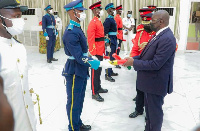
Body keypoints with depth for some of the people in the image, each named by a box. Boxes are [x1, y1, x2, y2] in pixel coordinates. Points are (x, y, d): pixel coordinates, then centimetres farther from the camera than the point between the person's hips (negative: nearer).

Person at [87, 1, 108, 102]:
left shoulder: (99, 21, 15)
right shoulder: (93, 23, -16)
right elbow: (91, 39, -21)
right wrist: (93, 53, -23)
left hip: (100, 50, 10)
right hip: (96, 52, -10)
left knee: (99, 69, 19)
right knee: (95, 71, -2)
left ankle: (98, 87, 33)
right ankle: (95, 93, 7)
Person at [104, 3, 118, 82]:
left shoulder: (112, 19, 14)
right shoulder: (108, 20, -15)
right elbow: (105, 33, -19)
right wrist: (108, 45, -22)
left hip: (114, 41, 9)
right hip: (110, 42, -9)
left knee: (112, 58, 17)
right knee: (109, 58, -3)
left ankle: (110, 72, 29)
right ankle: (107, 75, 5)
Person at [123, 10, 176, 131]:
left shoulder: (167, 39, -25)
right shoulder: (160, 34, 6)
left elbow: (155, 64, -28)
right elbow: (149, 55, 11)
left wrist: (134, 62, -20)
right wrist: (133, 58, -2)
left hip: (156, 83, -10)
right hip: (151, 80, 10)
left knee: (155, 111, 9)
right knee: (149, 108, 24)